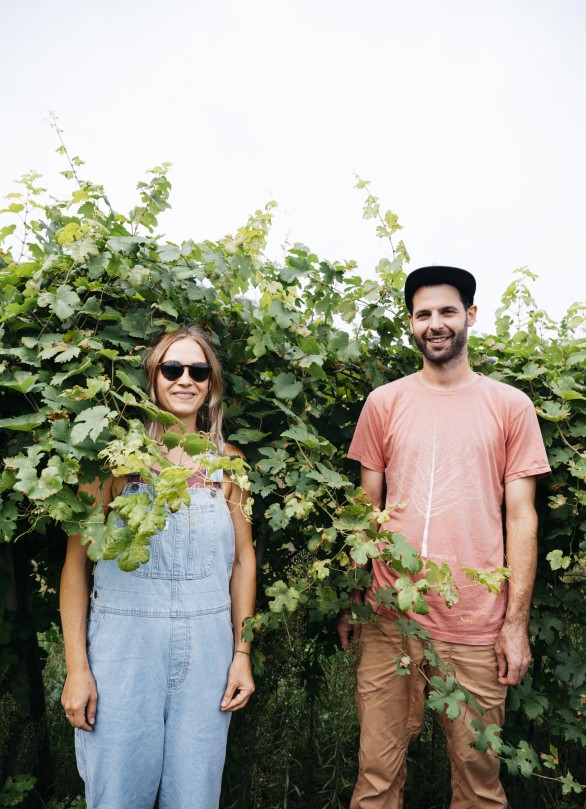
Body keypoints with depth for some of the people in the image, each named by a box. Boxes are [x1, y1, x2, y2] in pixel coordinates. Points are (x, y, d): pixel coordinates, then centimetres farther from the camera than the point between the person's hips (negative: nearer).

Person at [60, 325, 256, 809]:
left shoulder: (228, 461, 5)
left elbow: (243, 559, 9)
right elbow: (77, 559, -4)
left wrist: (242, 653, 5)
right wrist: (77, 666, -8)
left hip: (207, 644, 3)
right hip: (124, 641, -2)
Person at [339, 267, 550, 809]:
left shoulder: (510, 406, 2)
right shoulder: (384, 403, 5)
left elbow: (521, 518, 2)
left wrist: (516, 623, -2)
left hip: (477, 630, -1)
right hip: (389, 621, 1)